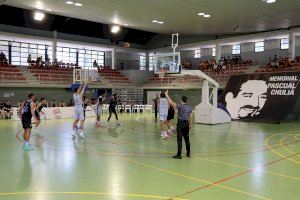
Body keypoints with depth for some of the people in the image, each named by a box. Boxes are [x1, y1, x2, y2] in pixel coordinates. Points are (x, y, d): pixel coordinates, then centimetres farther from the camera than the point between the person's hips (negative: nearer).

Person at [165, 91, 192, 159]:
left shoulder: (180, 106, -11)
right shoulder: (189, 107, 6)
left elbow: (171, 103, -13)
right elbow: (190, 117, 11)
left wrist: (167, 95, -5)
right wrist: (190, 125, 21)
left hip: (180, 123, -6)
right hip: (186, 123, 6)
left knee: (179, 139, -4)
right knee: (187, 139, 15)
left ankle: (179, 155, -3)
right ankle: (188, 153, 23)